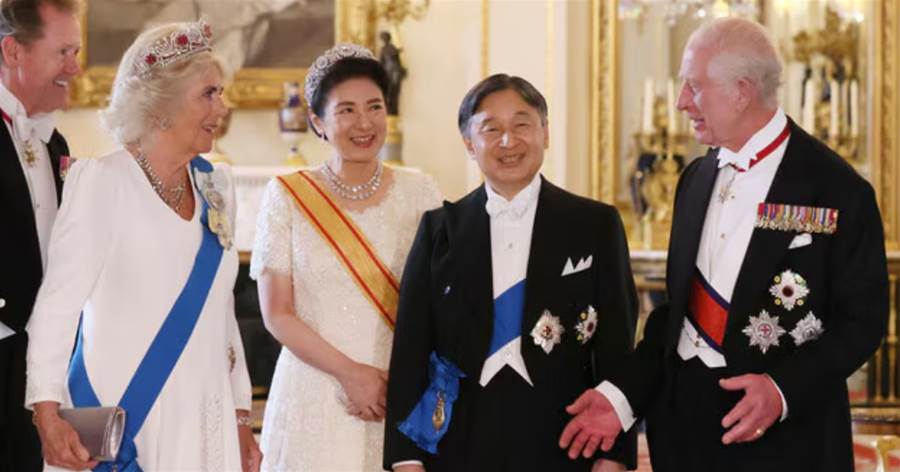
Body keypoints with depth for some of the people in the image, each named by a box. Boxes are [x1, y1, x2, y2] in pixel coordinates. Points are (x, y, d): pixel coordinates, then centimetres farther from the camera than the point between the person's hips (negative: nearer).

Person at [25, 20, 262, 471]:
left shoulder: (215, 187, 10)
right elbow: (58, 302, -13)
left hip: (203, 421, 6)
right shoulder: (102, 181, -8)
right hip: (120, 423, -5)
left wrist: (240, 418, 13)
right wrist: (47, 413, -23)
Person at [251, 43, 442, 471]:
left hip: (401, 398, 1)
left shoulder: (419, 192, 4)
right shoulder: (287, 196, 0)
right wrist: (349, 372, -13)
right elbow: (276, 312, -2)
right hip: (316, 399, -1)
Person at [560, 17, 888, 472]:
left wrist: (785, 388, -23)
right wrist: (624, 392, -2)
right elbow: (680, 304, 11)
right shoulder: (695, 179, 9)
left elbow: (863, 317, -9)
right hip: (684, 421, 5)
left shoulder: (838, 190, -10)